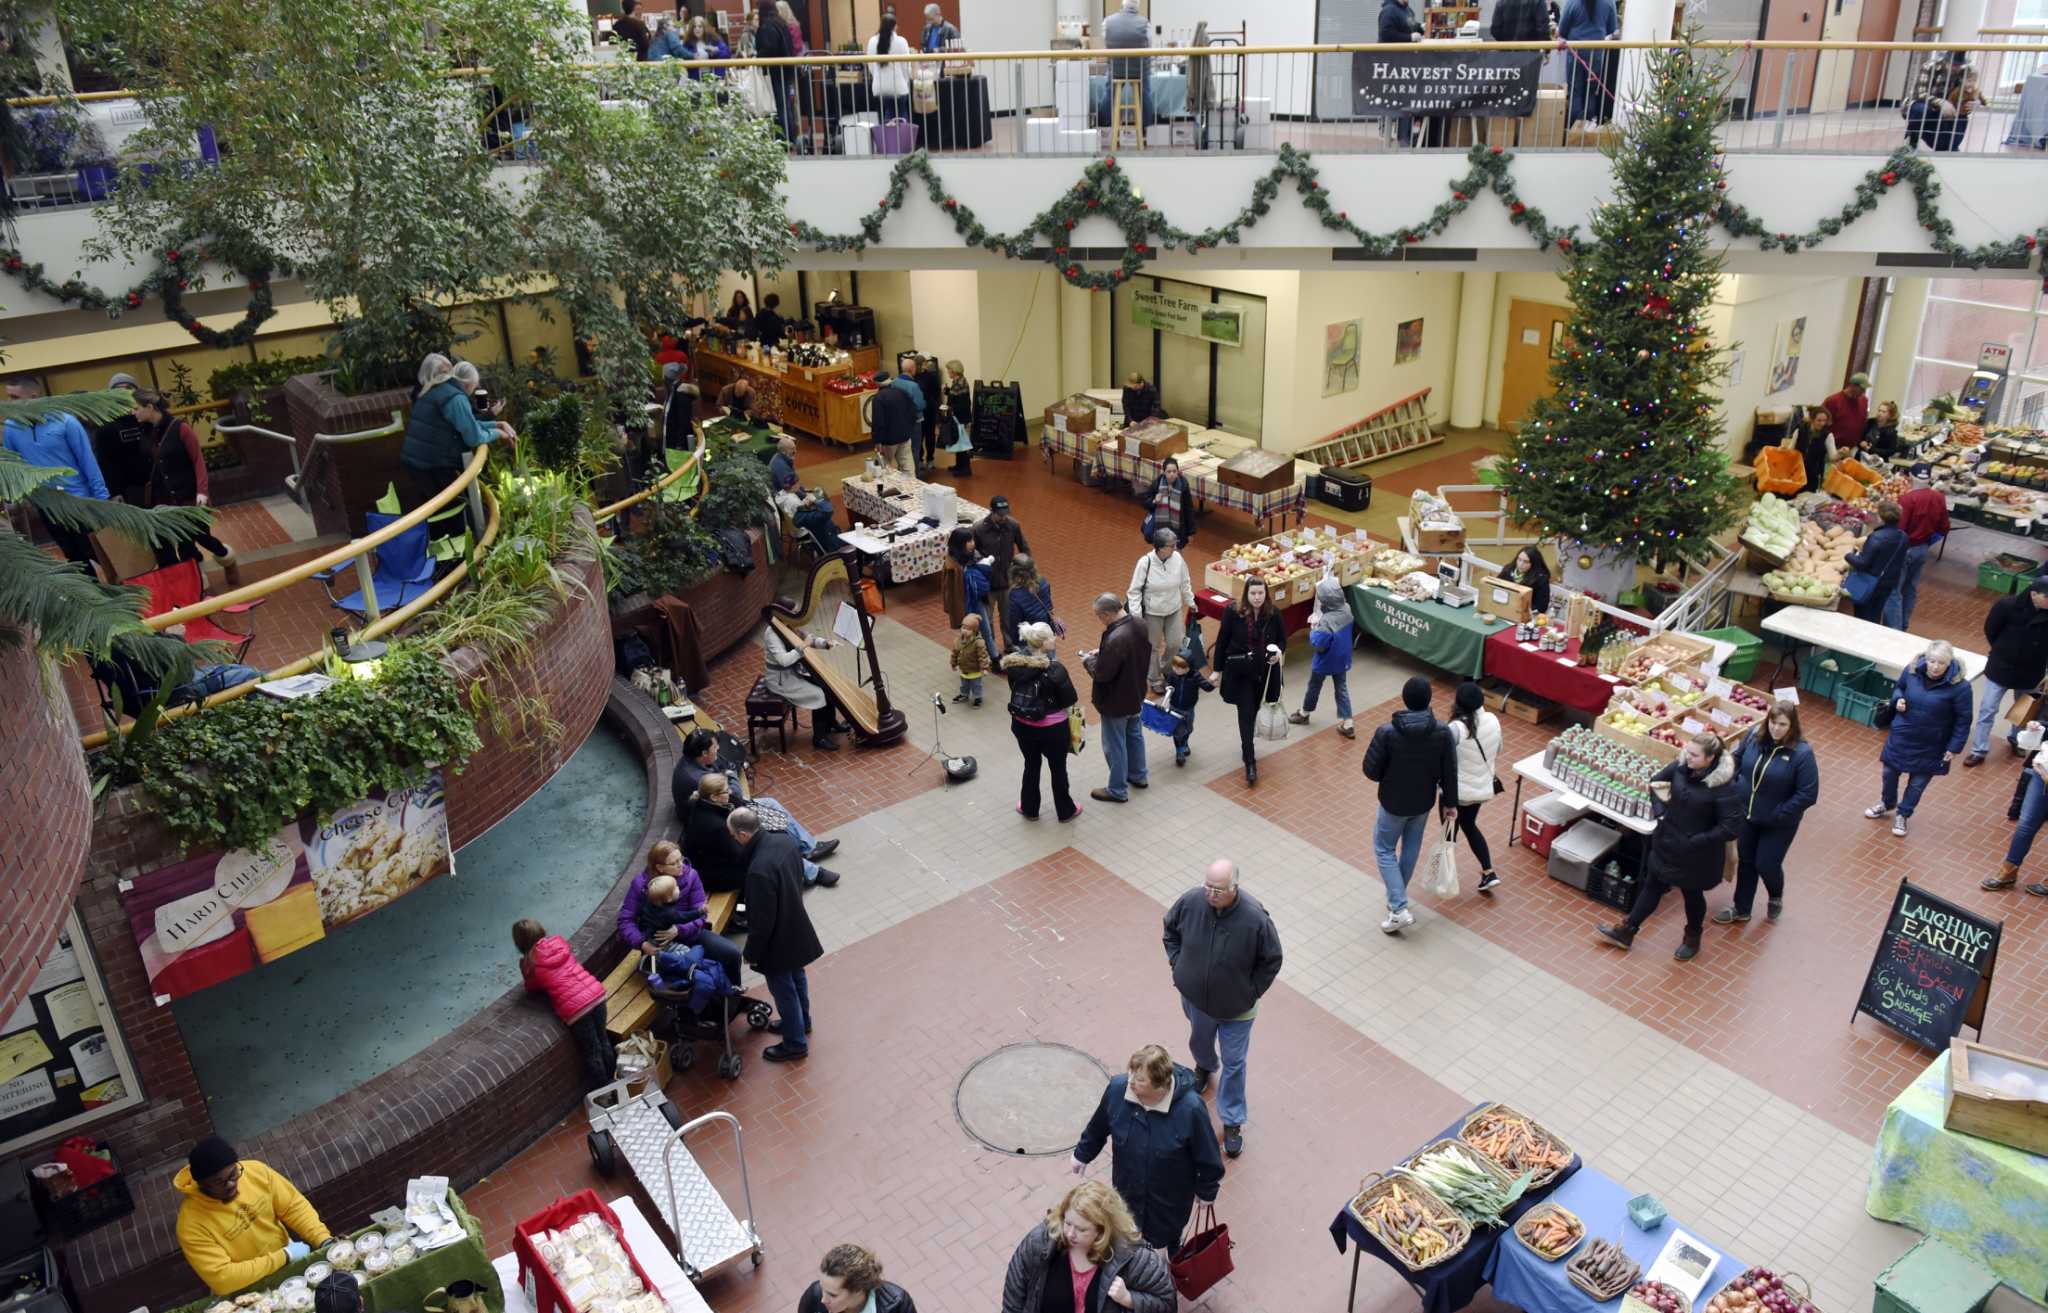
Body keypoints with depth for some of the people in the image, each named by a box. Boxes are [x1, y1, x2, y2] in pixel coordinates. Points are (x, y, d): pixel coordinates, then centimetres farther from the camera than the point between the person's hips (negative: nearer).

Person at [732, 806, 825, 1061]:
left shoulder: (760, 870, -37)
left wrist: (752, 952, -12)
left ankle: (795, 1044, 33)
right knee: (796, 976, 29)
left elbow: (762, 920, -27)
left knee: (784, 989, 14)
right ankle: (801, 1021, 52)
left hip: (779, 940, -8)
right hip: (797, 926, 8)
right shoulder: (785, 840, -12)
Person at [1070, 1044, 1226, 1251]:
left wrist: (1206, 1192, -3)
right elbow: (1098, 1127, -4)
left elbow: (1207, 1156, -17)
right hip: (1127, 1188, 2)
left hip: (1170, 1196, -2)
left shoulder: (1190, 1108, -35)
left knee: (1168, 1236, 26)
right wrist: (1082, 1154, 11)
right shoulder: (1117, 1088, -27)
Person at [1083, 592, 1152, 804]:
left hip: (1116, 702, -9)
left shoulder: (1115, 639, -36)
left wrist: (1088, 661, -10)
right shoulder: (1139, 625, -8)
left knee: (1115, 746, 9)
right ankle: (1139, 776, 45)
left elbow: (1102, 673, -29)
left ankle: (1117, 790, 24)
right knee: (1135, 735, 27)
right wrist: (1102, 653, 5)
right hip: (1136, 694, 9)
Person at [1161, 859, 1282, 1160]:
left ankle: (1232, 1122, 32)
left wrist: (1251, 993, -11)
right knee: (1199, 1043, 31)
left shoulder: (1255, 918, -32)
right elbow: (1170, 930, 0)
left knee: (1234, 1063, 12)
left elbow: (1272, 960, -14)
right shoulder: (1190, 902, -24)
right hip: (1195, 997, 3)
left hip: (1236, 1007, -3)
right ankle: (1205, 1068, 66)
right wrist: (1177, 967, -2)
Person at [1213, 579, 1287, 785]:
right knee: (1246, 714, -5)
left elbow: (1282, 639, 7)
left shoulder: (1273, 613, -6)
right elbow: (1222, 641, -4)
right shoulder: (1233, 613, -13)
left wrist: (1280, 651, -16)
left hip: (1264, 673, 3)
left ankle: (1246, 745, 42)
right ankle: (1250, 763, -3)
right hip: (1240, 672, -3)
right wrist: (1218, 669, 0)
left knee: (1253, 712, 16)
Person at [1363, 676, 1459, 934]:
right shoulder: (1442, 732, -15)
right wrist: (1450, 802, 9)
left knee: (1384, 849, 14)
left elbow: (1370, 771, -18)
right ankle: (1397, 897, 41)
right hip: (1424, 802, 3)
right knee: (1411, 847, 24)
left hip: (1394, 802, -3)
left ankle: (1399, 909, 3)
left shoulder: (1386, 732, -25)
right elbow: (1449, 772, -6)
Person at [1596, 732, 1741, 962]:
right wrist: (1660, 809, -4)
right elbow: (1657, 781, 8)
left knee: (1692, 894, 18)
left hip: (1696, 853, -5)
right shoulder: (1681, 766, -11)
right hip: (1667, 842, 5)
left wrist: (1696, 841, -23)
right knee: (1652, 886, 18)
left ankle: (1693, 938, 44)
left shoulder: (1725, 787, -27)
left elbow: (1732, 828, -24)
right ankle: (1626, 932, 31)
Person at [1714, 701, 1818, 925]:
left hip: (1779, 823, -4)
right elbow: (1737, 760, 9)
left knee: (1766, 865, 6)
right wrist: (1734, 789, -3)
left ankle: (1776, 897, 41)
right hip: (1746, 815, 4)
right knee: (1745, 862, 17)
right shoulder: (1755, 737, -10)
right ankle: (1741, 909, 34)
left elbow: (1808, 794, -21)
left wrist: (1778, 815, -21)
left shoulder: (1802, 753, -24)